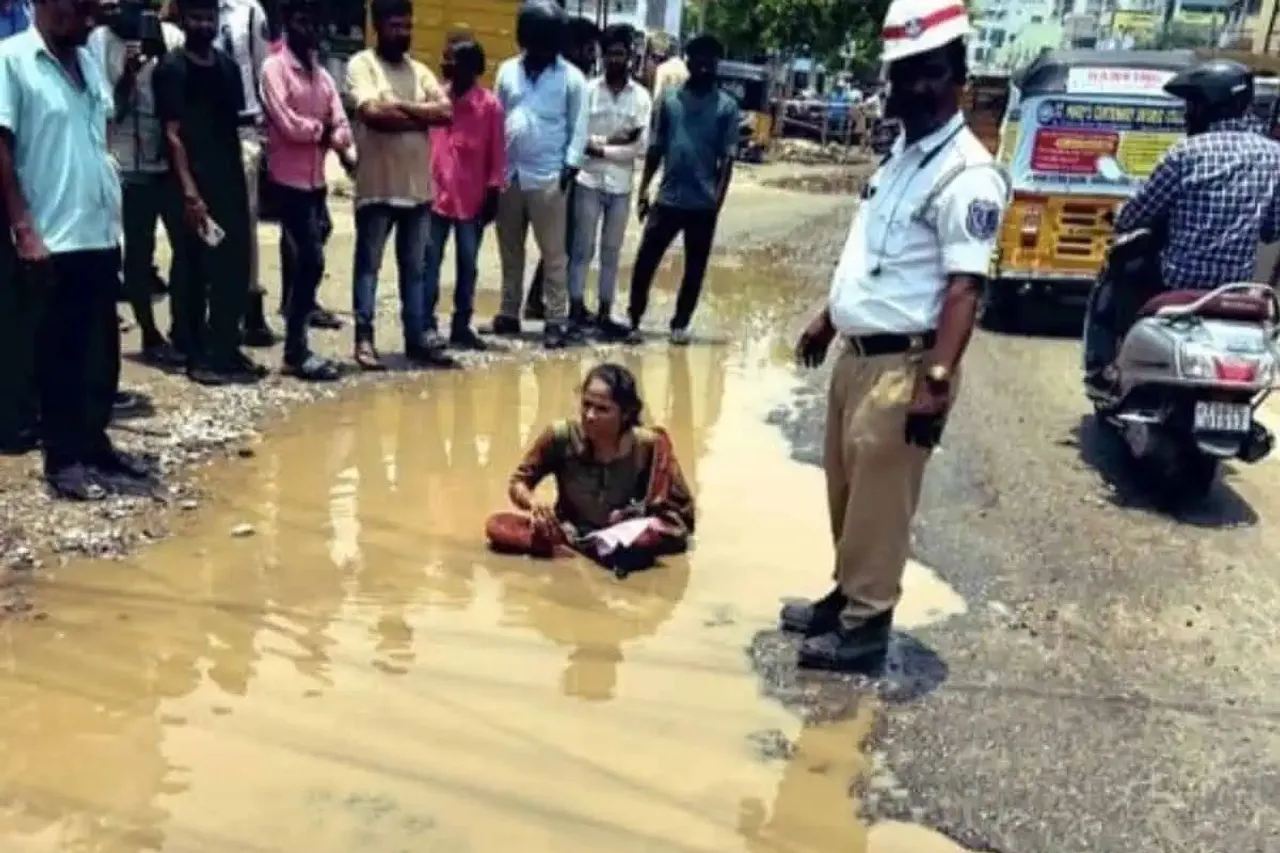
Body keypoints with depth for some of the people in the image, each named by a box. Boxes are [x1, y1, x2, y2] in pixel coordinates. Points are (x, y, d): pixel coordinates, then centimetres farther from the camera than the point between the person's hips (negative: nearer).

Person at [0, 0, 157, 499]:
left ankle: (95, 443, 26)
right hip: (54, 237, -7)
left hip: (102, 231, 7)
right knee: (60, 352, 1)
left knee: (103, 349, 13)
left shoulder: (88, 61, 14)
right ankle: (62, 458, 11)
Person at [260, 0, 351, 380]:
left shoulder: (322, 74, 15)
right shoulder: (274, 68, -5)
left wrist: (328, 137, -13)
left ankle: (296, 345, 17)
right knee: (310, 262, -11)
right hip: (290, 180, -7)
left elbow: (343, 130, 6)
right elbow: (287, 125, -16)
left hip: (317, 180, 7)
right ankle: (297, 352, -4)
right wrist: (321, 129, -2)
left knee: (301, 264, 10)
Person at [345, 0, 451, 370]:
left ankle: (415, 337, 17)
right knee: (368, 265, 1)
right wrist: (422, 117, -8)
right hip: (377, 186, -5)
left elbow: (446, 112, -1)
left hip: (418, 186, 5)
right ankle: (364, 338, 4)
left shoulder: (420, 71, 14)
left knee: (414, 268, 11)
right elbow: (372, 113, -18)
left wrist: (399, 106, -11)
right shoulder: (362, 64, -2)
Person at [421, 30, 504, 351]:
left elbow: (497, 154, -2)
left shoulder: (489, 104, -5)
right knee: (429, 262, 3)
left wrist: (493, 194, -4)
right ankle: (426, 326, 10)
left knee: (467, 265, 8)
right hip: (435, 195, 2)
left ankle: (461, 326, 18)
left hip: (473, 200, -1)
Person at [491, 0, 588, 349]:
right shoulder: (508, 70, 9)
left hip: (547, 177, -4)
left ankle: (557, 320, 3)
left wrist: (570, 166, -12)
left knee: (553, 253, -1)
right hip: (508, 174, 4)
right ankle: (508, 314, 22)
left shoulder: (572, 78, -1)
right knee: (510, 250, 12)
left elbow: (579, 127, -2)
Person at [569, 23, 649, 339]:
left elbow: (638, 147, -6)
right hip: (589, 181, -2)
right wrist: (613, 141, -13)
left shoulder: (641, 97, 2)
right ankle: (575, 311, 6)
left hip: (621, 186, 2)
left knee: (611, 253, 9)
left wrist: (599, 147, -10)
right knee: (582, 249, 1)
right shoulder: (588, 90, -1)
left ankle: (604, 314, 16)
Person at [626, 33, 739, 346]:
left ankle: (680, 323, 21)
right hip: (668, 198, 1)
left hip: (703, 203, -1)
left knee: (695, 267, 7)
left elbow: (727, 157, -2)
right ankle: (634, 319, 14)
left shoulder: (726, 106, 0)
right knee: (645, 260, 0)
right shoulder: (669, 99, 5)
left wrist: (718, 198, -11)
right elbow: (655, 149, 9)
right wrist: (643, 190, 4)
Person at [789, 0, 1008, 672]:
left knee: (879, 501, 1)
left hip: (903, 365, -9)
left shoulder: (967, 175, -17)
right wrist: (826, 318, 23)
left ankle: (866, 625, 15)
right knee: (845, 490, 19)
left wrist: (936, 380, -29)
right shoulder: (902, 154, 12)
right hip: (857, 354, 9)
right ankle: (846, 595, 34)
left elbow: (963, 289, -23)